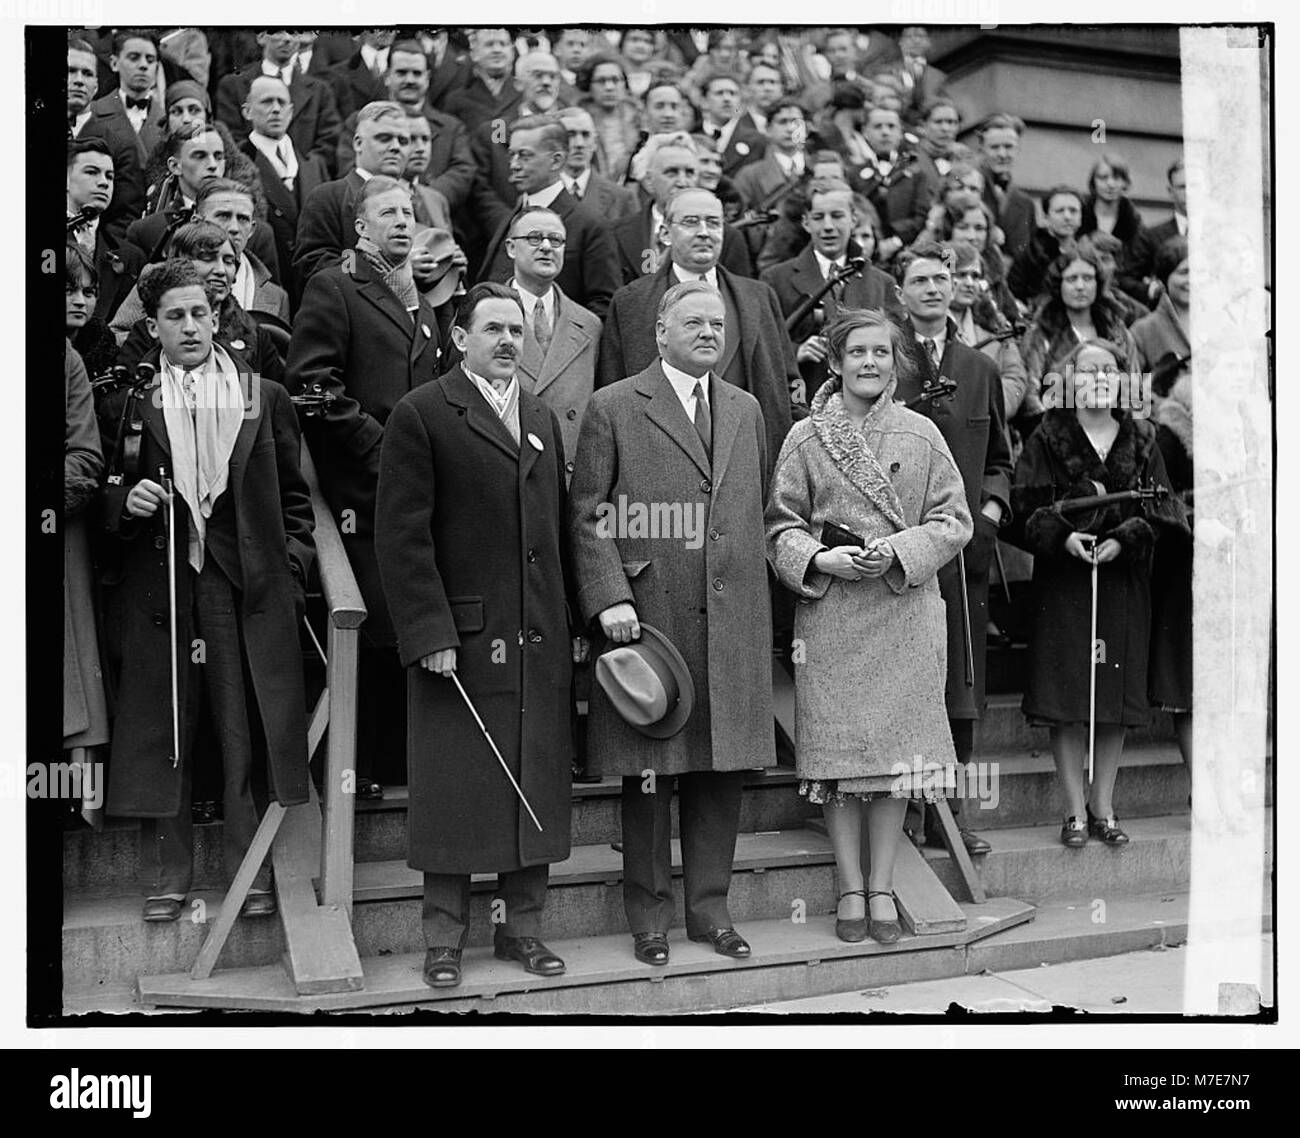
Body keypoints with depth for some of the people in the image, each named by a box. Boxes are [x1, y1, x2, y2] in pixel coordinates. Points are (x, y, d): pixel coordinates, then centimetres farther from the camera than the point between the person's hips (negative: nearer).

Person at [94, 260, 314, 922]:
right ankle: (169, 877, 16)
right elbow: (101, 494, 10)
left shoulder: (264, 398, 9)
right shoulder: (125, 401, 7)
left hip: (244, 585, 0)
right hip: (155, 585, 0)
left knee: (244, 736, 3)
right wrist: (124, 502, -10)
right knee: (159, 736, 4)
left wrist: (292, 565, 1)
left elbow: (293, 496, 11)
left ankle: (251, 872, 14)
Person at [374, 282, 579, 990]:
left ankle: (522, 927, 21)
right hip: (460, 637, -5)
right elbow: (402, 535, -8)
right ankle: (444, 938, 13)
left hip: (540, 640, 6)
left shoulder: (542, 419, 17)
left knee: (537, 789, 9)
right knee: (454, 790, 1)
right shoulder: (422, 414, -2)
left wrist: (574, 625, 11)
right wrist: (429, 631, -15)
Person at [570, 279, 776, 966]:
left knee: (721, 769, 8)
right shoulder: (613, 408, 1)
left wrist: (755, 594, 11)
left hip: (732, 622, 4)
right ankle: (649, 916, 16)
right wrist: (610, 598, -13)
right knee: (648, 774, 3)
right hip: (646, 618, -4)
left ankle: (709, 908, 21)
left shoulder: (746, 410, 16)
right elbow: (587, 515, -3)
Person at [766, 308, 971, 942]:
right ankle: (850, 889, 11)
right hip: (830, 611, -1)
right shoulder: (806, 438, 4)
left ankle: (882, 887, 12)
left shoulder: (921, 435, 6)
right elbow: (781, 526, 5)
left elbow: (953, 520, 5)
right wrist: (822, 559, -12)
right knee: (838, 748, 0)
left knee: (896, 747, 1)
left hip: (906, 610, 1)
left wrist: (900, 550, -11)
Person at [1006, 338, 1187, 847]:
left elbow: (1158, 508, 4)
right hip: (1063, 581, -2)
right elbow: (1028, 506, -4)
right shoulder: (1049, 438, 1)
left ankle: (1103, 807, 15)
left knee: (1117, 695, 4)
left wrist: (1123, 540, -12)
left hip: (1123, 580, 3)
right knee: (1067, 696, -2)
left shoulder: (1140, 439, 8)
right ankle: (1075, 812, 6)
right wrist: (1063, 537, -19)